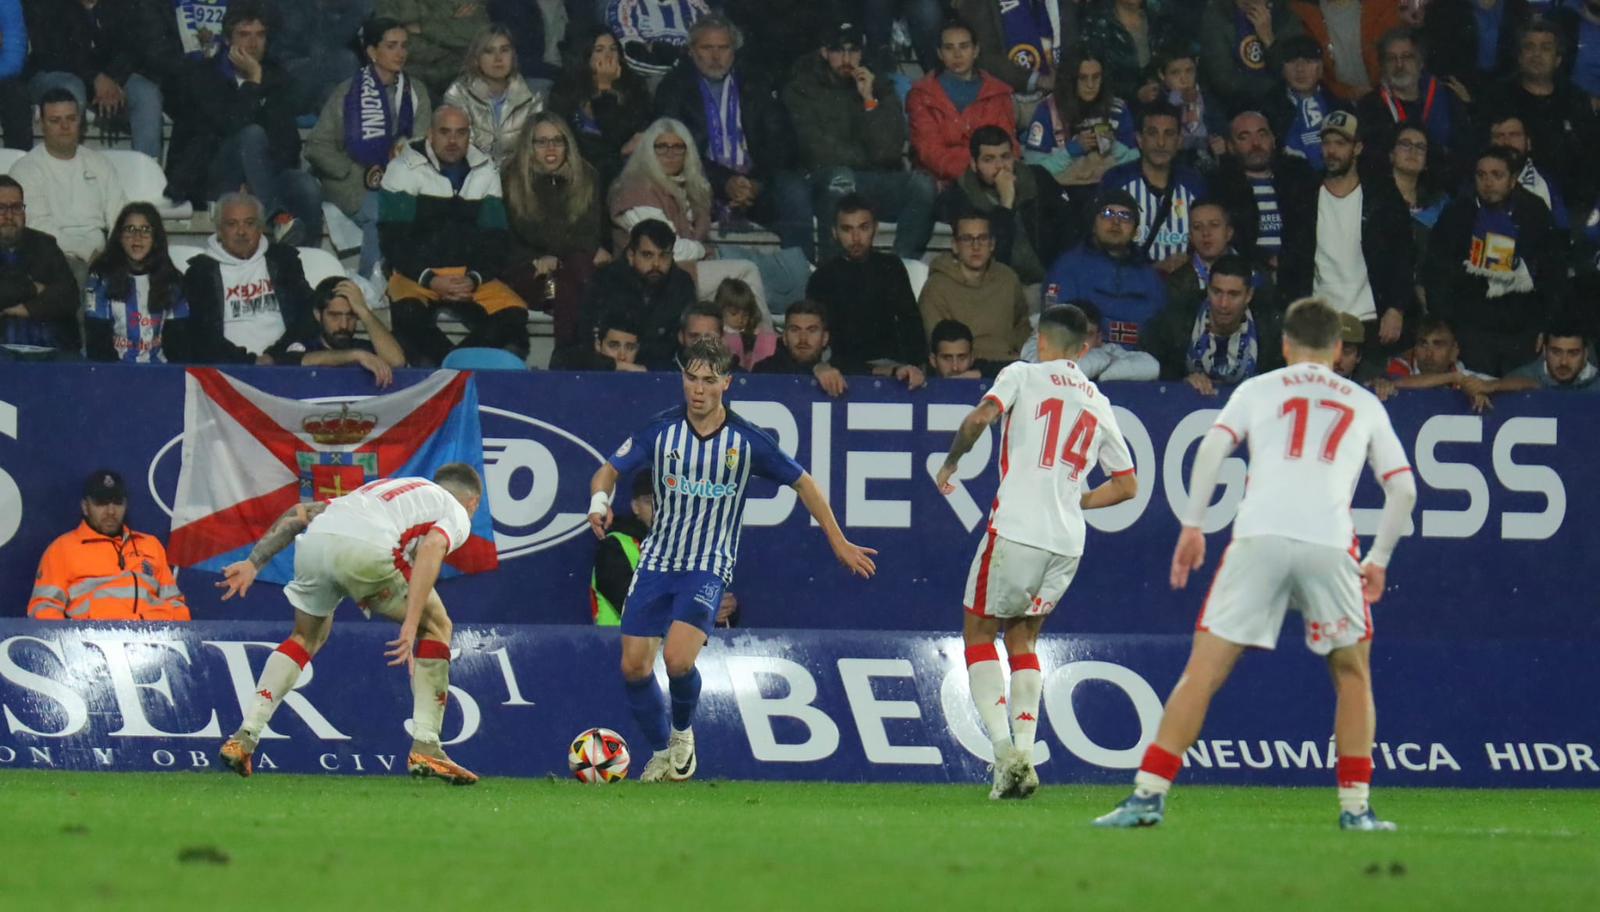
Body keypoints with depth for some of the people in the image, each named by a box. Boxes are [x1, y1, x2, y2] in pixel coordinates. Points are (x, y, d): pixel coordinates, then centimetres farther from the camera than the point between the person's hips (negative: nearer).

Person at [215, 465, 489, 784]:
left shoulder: (382, 487, 40)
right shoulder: (457, 513, 22)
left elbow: (300, 513, 30)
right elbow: (430, 547, -3)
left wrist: (253, 563, 26)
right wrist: (411, 625, -11)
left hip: (312, 543, 6)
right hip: (366, 551, -6)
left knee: (307, 637, 30)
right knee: (437, 626, 17)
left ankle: (245, 737, 19)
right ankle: (425, 749, 11)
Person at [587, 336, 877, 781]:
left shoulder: (747, 441, -5)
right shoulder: (662, 430, -2)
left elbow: (802, 482, 7)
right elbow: (610, 470, 4)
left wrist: (839, 543, 8)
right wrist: (600, 500, -20)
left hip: (709, 567, -3)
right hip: (657, 560, 3)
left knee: (678, 659, -23)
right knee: (634, 666, -4)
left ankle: (683, 732, 8)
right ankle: (661, 755, 18)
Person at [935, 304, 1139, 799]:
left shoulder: (1023, 376, 4)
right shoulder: (1099, 404, 18)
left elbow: (980, 417, -14)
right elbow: (1126, 484, 19)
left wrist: (950, 463, 2)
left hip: (1017, 530, -5)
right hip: (1068, 542, 5)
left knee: (979, 632, 10)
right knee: (1022, 638, 20)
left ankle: (1005, 750, -8)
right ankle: (1024, 760, 6)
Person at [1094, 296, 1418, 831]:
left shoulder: (1259, 389, 20)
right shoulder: (1365, 405, 24)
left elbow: (1212, 448, 4)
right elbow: (1403, 488, 18)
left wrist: (1192, 526, 7)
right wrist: (1379, 559, 27)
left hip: (1258, 539, -1)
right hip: (1330, 544, 1)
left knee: (1203, 672, 0)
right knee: (1353, 673, 19)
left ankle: (1149, 795, -7)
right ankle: (1355, 807, 11)